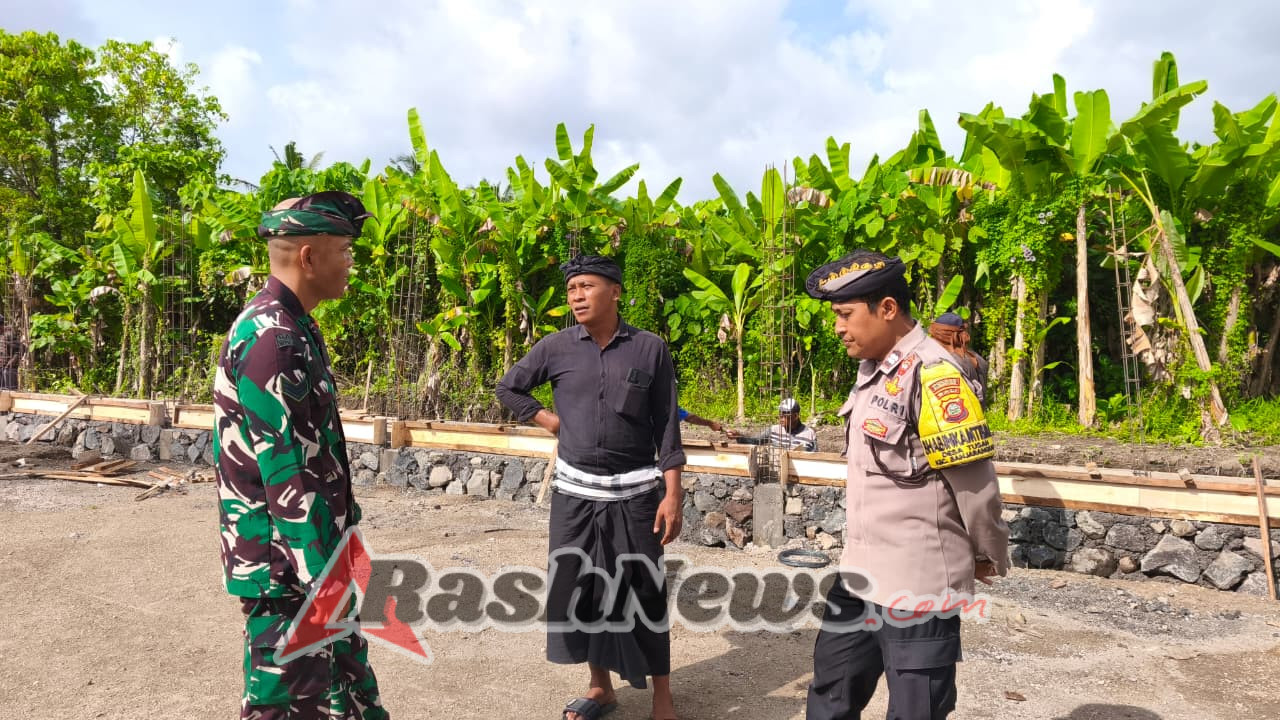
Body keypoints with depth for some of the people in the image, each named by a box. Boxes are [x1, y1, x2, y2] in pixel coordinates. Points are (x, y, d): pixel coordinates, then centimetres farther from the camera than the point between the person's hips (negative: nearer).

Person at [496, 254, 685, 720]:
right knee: (577, 589, 10)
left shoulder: (650, 349, -5)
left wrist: (672, 494, -8)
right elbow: (508, 388, 15)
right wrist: (549, 420, 4)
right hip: (574, 490, 3)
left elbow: (666, 427, -3)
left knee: (644, 593, 4)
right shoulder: (556, 348, 0)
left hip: (635, 491, -2)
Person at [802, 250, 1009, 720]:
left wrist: (989, 557, -3)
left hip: (917, 586, -9)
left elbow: (974, 480, -16)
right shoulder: (872, 371, 8)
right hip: (861, 575, 9)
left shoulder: (931, 374, -20)